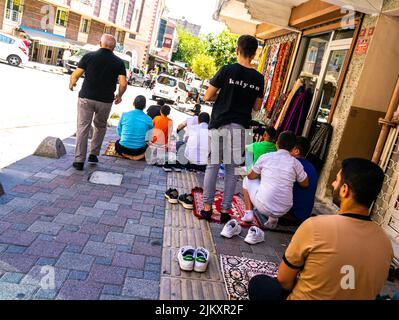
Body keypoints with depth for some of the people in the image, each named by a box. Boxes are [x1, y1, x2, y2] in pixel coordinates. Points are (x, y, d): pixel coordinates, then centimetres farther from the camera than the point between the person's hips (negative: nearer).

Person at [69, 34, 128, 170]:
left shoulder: (89, 56, 0)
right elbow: (123, 83, -8)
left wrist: (71, 84, 18)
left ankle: (79, 160, 1)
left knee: (83, 127, 3)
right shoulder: (118, 62, 1)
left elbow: (75, 75, -4)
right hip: (105, 100, 1)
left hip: (86, 98, -1)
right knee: (100, 126, 21)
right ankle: (94, 154, 22)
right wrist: (119, 96, 11)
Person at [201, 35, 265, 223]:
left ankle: (207, 207, 9)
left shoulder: (227, 70, -6)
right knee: (231, 170, 9)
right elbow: (257, 107, 11)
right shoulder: (258, 78, 4)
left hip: (220, 125, -2)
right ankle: (225, 211, 13)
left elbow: (208, 96, -3)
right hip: (240, 128, 3)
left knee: (213, 166, 7)